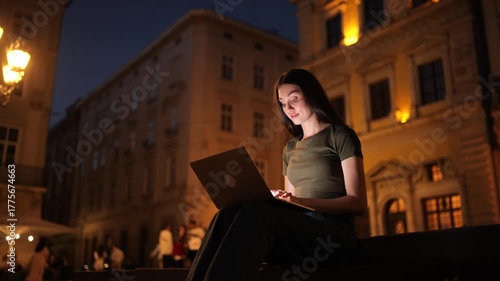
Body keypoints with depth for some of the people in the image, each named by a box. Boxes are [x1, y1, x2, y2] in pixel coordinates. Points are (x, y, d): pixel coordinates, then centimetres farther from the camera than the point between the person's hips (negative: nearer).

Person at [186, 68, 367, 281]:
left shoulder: (340, 135, 5)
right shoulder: (290, 148, 22)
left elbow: (358, 203, -4)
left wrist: (303, 201, -18)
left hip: (333, 234, -5)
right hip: (298, 232, 5)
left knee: (255, 214, -34)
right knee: (227, 215, -25)